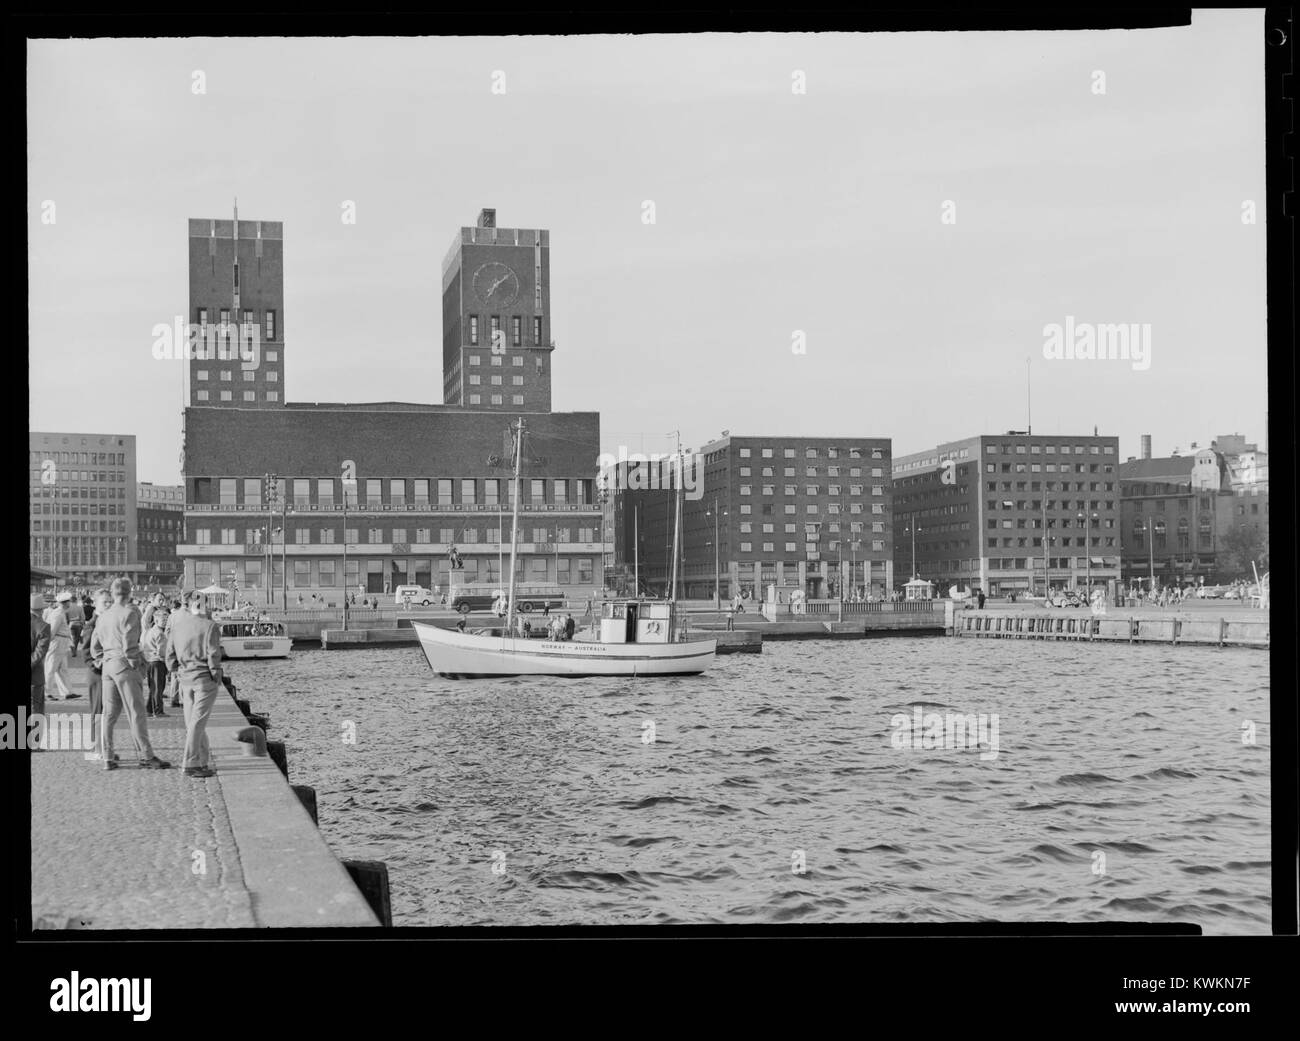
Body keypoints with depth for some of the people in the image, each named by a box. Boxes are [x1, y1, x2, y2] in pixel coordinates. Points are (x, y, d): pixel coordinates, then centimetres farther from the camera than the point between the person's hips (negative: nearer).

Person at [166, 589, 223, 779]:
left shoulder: (177, 625, 3)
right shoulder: (210, 626, -13)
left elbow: (170, 655, 7)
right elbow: (213, 656, -14)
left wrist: (179, 672, 17)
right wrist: (217, 679, -4)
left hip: (185, 678, 6)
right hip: (205, 678, -6)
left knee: (192, 722, 14)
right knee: (197, 722, -3)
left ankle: (203, 760, 23)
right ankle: (191, 765, -3)